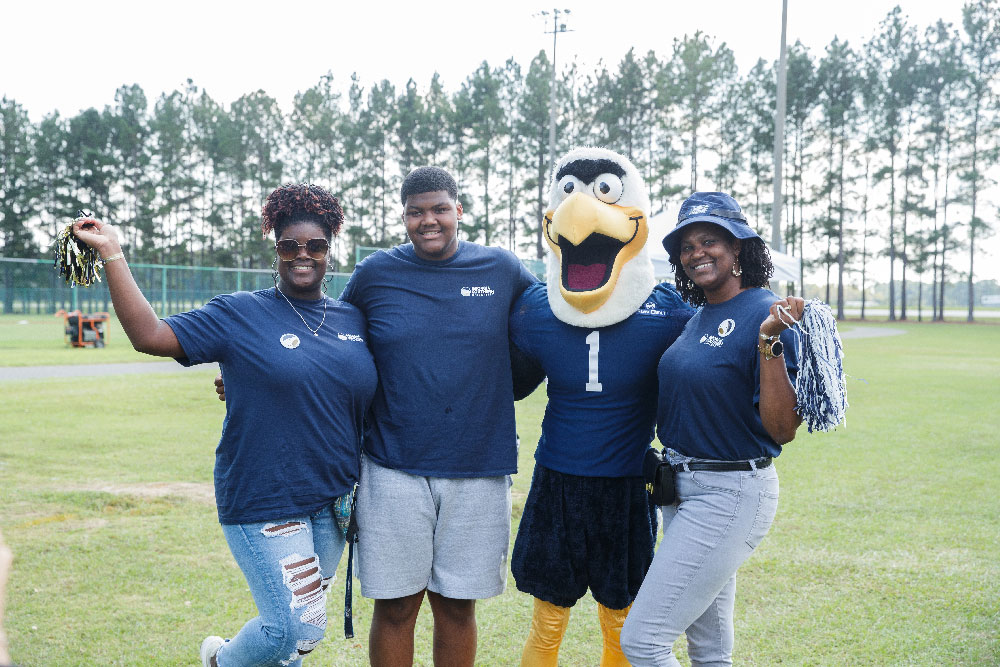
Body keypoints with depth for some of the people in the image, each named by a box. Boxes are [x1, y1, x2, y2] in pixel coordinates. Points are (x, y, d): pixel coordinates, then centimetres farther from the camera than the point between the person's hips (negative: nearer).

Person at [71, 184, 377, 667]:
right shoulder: (240, 314, -4)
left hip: (333, 501, 5)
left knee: (303, 618, 15)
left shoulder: (354, 319, 9)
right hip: (264, 500, -5)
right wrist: (111, 252, -12)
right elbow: (149, 335, -10)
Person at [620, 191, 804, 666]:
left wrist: (769, 341, -30)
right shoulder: (698, 316, 9)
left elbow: (782, 429, -22)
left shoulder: (766, 315, -16)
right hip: (683, 487, 9)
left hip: (731, 496, -9)